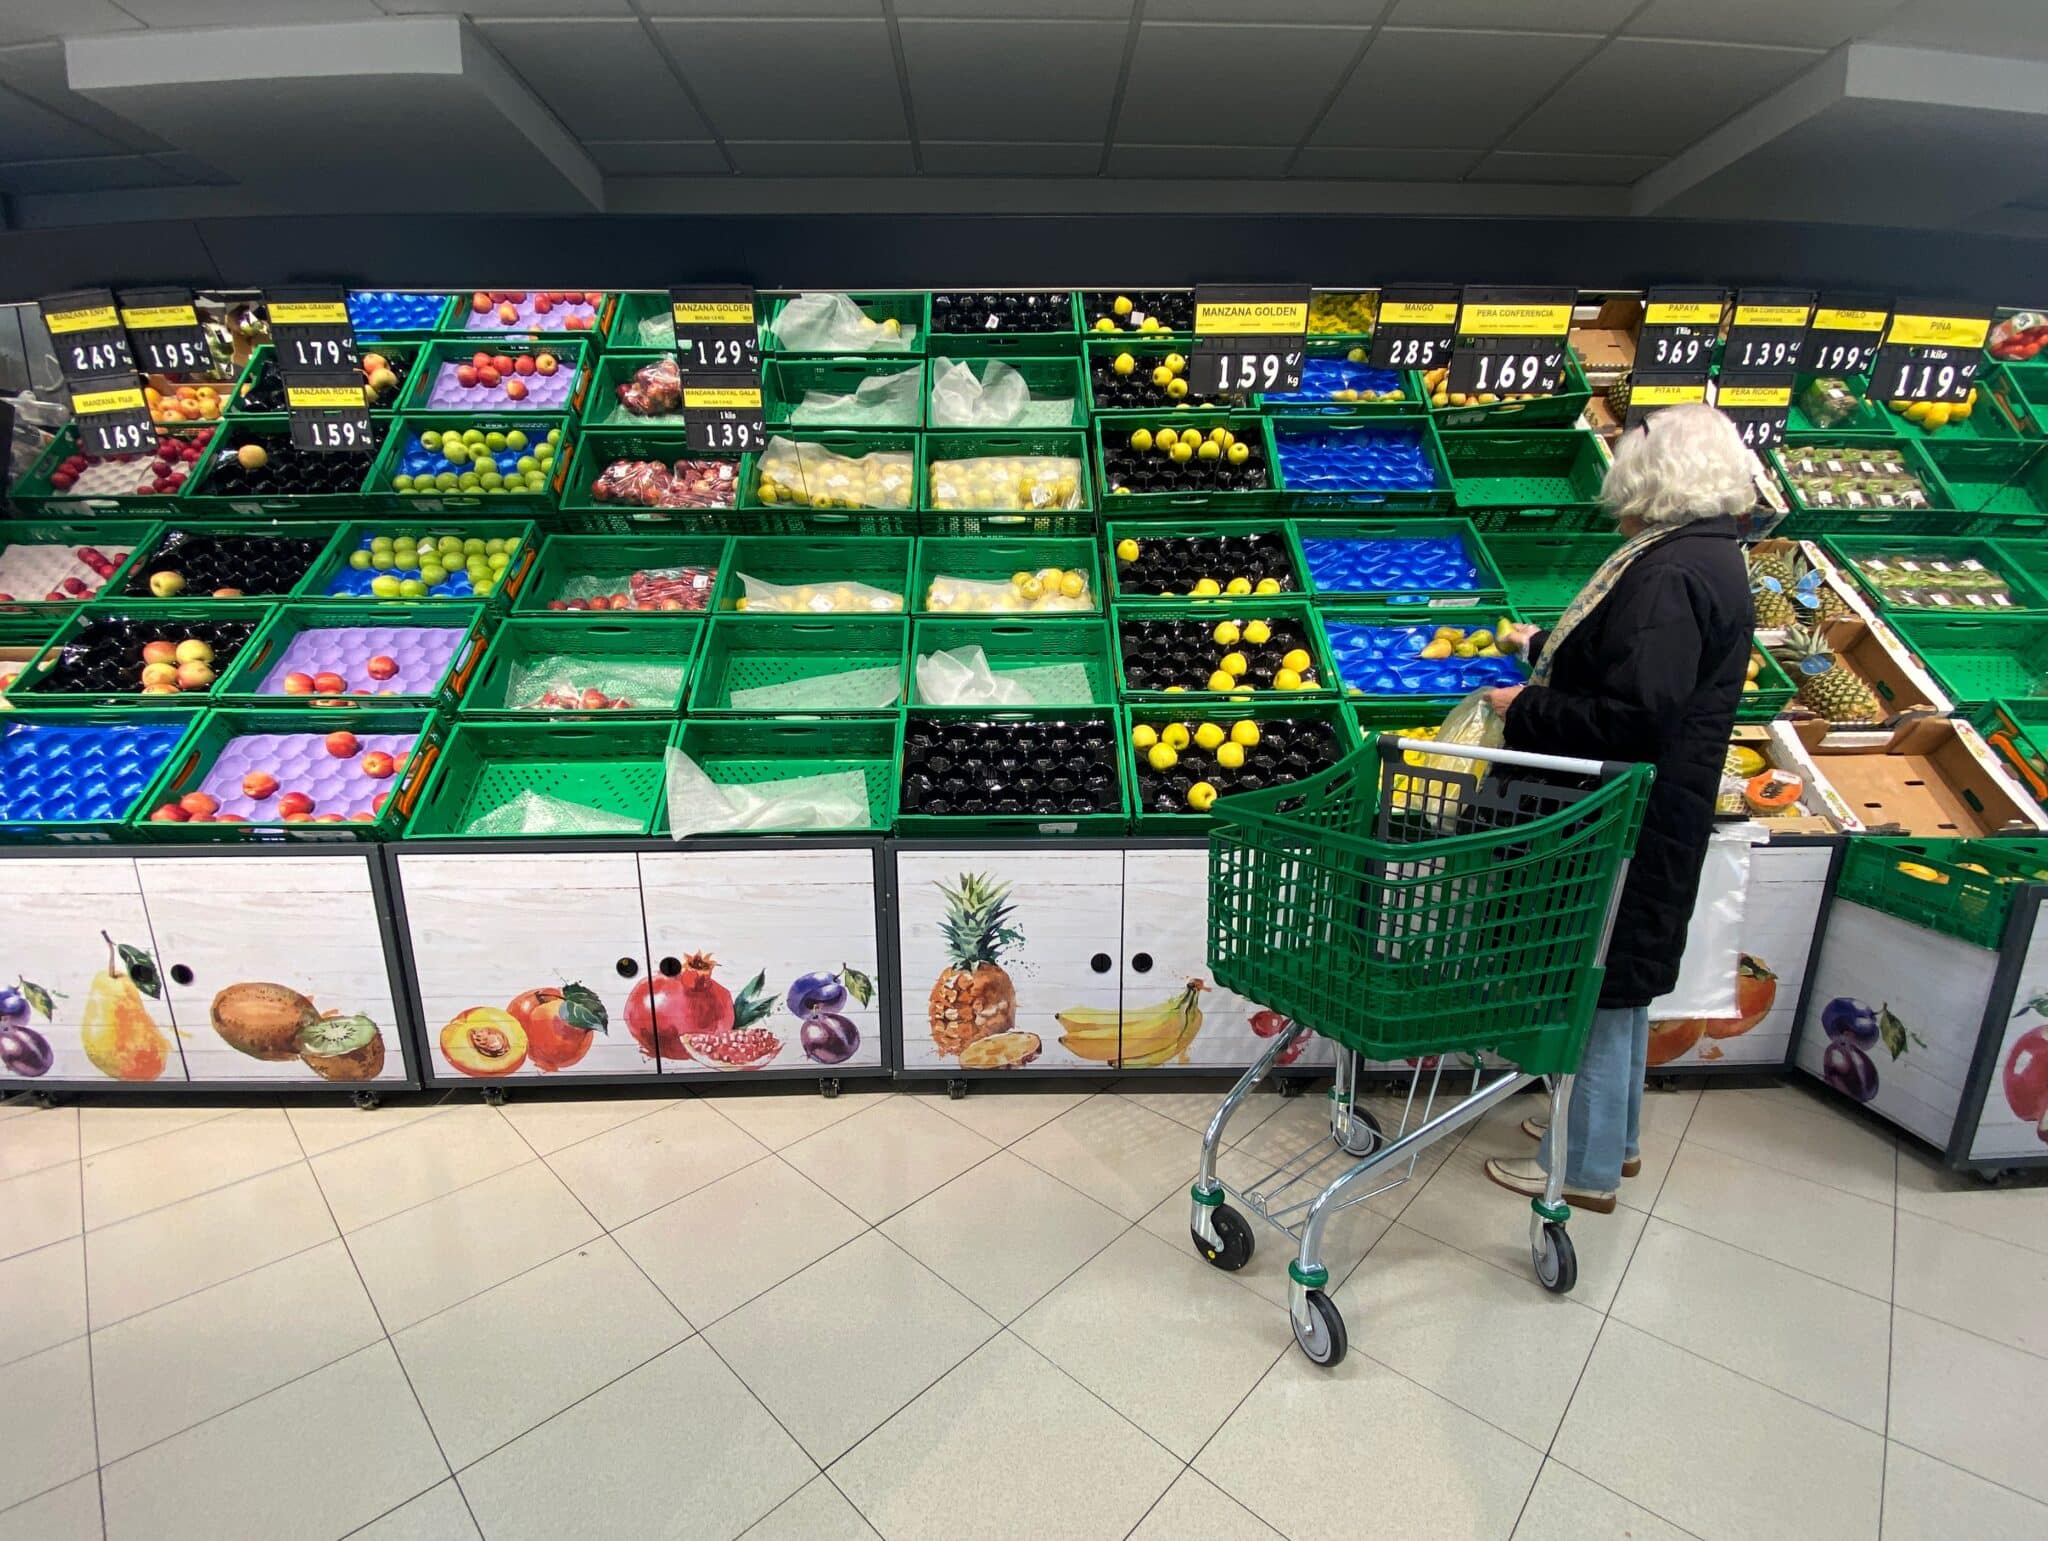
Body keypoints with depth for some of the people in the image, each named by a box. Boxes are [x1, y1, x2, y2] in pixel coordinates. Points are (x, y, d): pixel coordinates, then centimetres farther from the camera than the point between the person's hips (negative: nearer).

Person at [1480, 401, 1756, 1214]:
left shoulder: (1670, 574, -23)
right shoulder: (1707, 555, 11)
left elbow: (1633, 716, -29)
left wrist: (1527, 709, -17)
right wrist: (1543, 646, 29)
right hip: (1647, 817, 10)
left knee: (1598, 986, 3)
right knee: (1616, 985, 21)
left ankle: (1585, 1166, 19)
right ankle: (1614, 1133, 39)